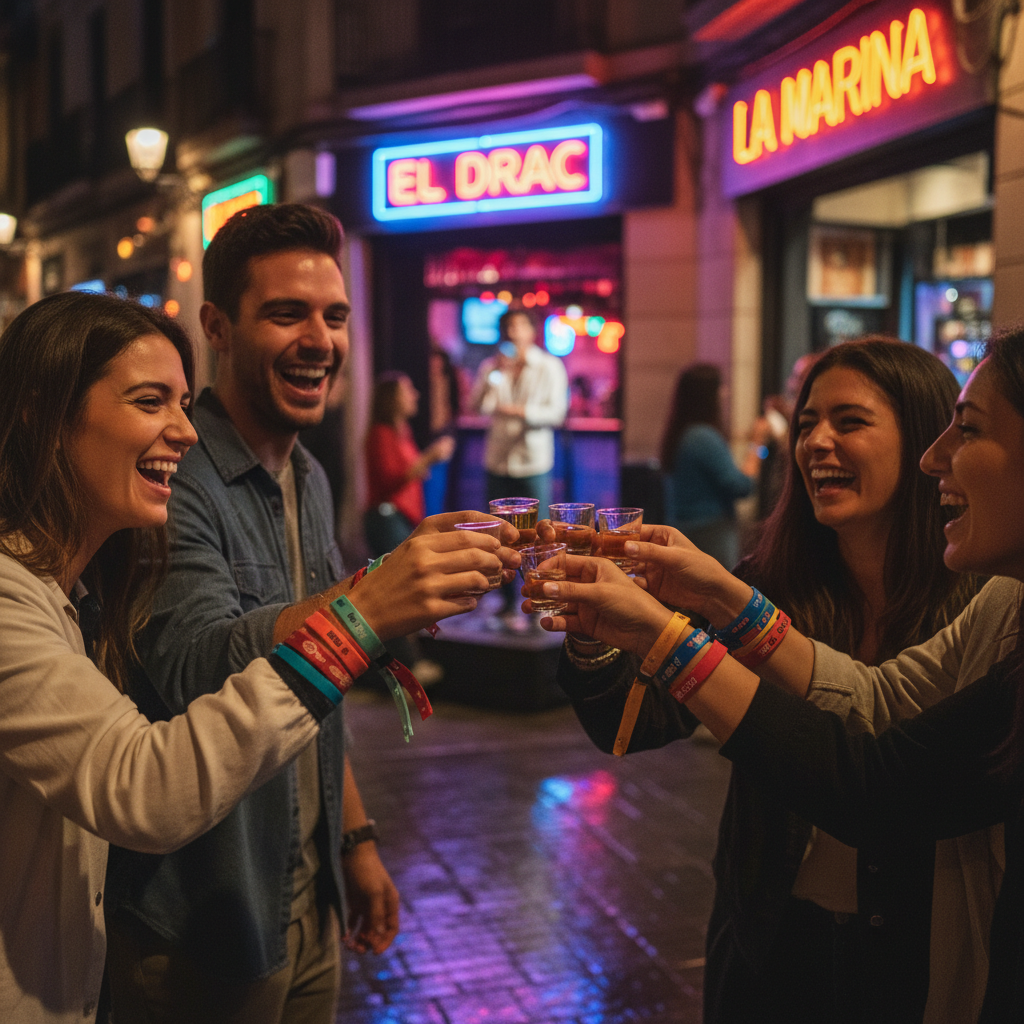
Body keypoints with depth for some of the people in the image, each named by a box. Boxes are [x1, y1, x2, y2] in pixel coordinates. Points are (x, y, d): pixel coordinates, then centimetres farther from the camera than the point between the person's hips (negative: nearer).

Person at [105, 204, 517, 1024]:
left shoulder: (310, 481, 7)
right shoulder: (176, 479, -19)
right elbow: (194, 666, -33)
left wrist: (356, 838, 13)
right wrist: (361, 606, -48)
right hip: (197, 930, -7)